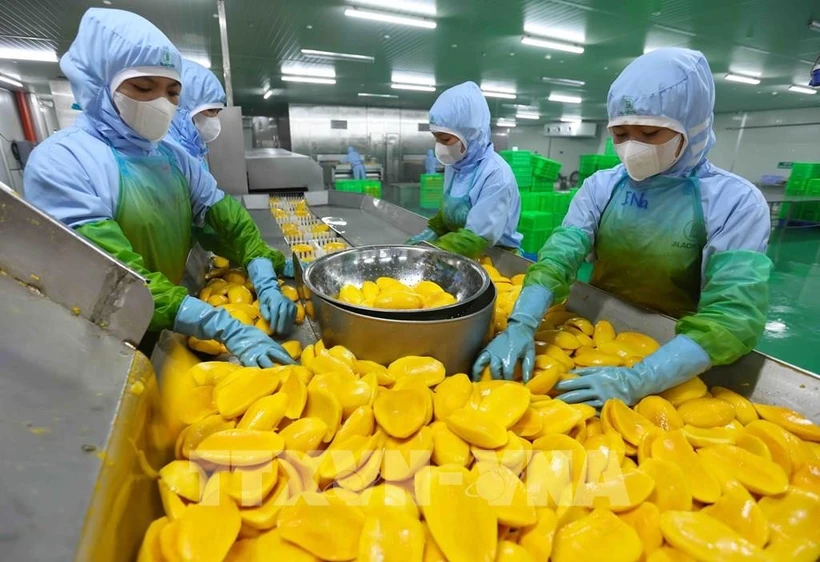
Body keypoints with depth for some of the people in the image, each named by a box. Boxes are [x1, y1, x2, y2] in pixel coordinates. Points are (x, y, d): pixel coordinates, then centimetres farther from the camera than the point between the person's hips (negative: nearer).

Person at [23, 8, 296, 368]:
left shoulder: (175, 157, 1)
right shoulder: (59, 162, -18)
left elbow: (230, 220, -5)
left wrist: (266, 285, -22)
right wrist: (225, 329, -37)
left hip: (179, 335, 5)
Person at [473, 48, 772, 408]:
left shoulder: (736, 202, -11)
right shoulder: (601, 186, -4)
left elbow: (734, 315, -20)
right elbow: (559, 255, -15)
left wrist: (638, 380, -33)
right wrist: (521, 323, -32)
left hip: (678, 365, -1)